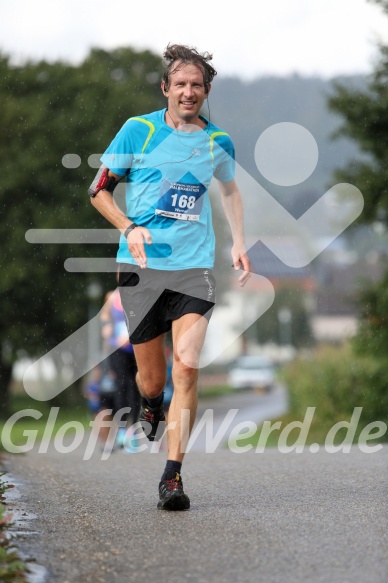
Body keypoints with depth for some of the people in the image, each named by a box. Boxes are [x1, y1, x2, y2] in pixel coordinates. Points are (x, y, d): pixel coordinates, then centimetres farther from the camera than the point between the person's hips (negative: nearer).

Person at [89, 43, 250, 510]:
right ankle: (151, 407, 44)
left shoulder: (219, 142, 7)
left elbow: (229, 190, 28)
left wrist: (238, 242, 16)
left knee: (186, 369, -16)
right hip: (142, 266, -1)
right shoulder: (138, 130, -1)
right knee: (151, 379, 6)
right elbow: (99, 189, 6)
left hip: (193, 268, 1)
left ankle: (172, 475, -14)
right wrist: (128, 228, -11)